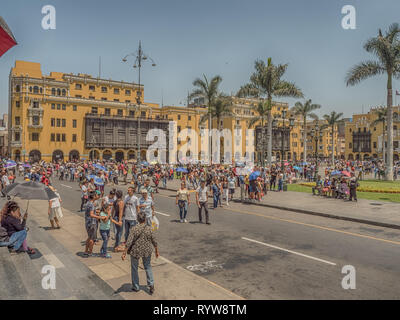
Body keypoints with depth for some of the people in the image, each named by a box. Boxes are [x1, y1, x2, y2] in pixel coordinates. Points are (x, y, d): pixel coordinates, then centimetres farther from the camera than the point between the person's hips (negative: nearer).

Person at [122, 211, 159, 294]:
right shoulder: (149, 229, -11)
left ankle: (136, 287, 30)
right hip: (146, 251, 2)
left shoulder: (134, 229, -17)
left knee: (134, 268, 19)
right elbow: (154, 242, -4)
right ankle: (151, 285, 19)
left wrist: (124, 253, -10)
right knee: (148, 267, 22)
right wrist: (157, 251, 9)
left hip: (135, 251, -1)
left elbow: (129, 242, -18)